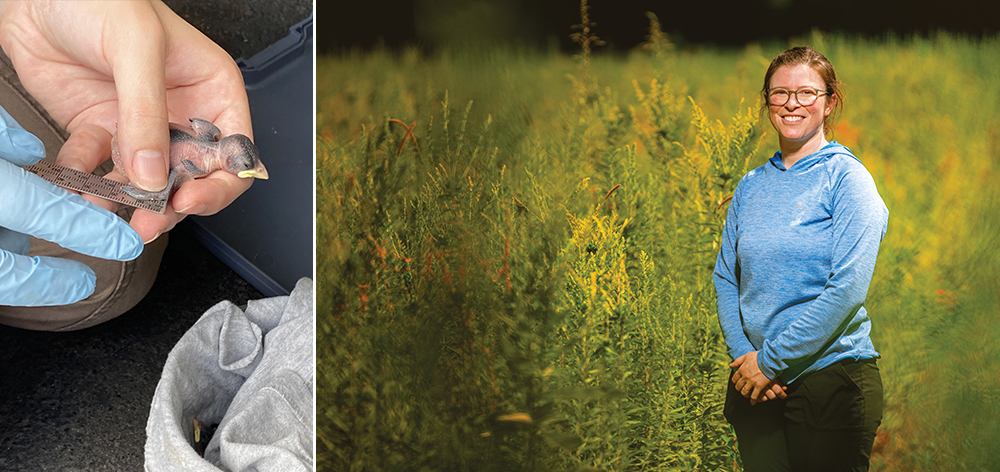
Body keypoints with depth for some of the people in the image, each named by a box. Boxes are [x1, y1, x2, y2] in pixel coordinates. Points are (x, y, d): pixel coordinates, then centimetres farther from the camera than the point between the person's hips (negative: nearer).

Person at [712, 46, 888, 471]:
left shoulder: (847, 177, -6)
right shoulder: (750, 186, 9)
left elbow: (848, 288, -15)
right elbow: (726, 279, 10)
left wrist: (771, 361, -15)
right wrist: (743, 354, -7)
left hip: (831, 377, -4)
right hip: (756, 387, 4)